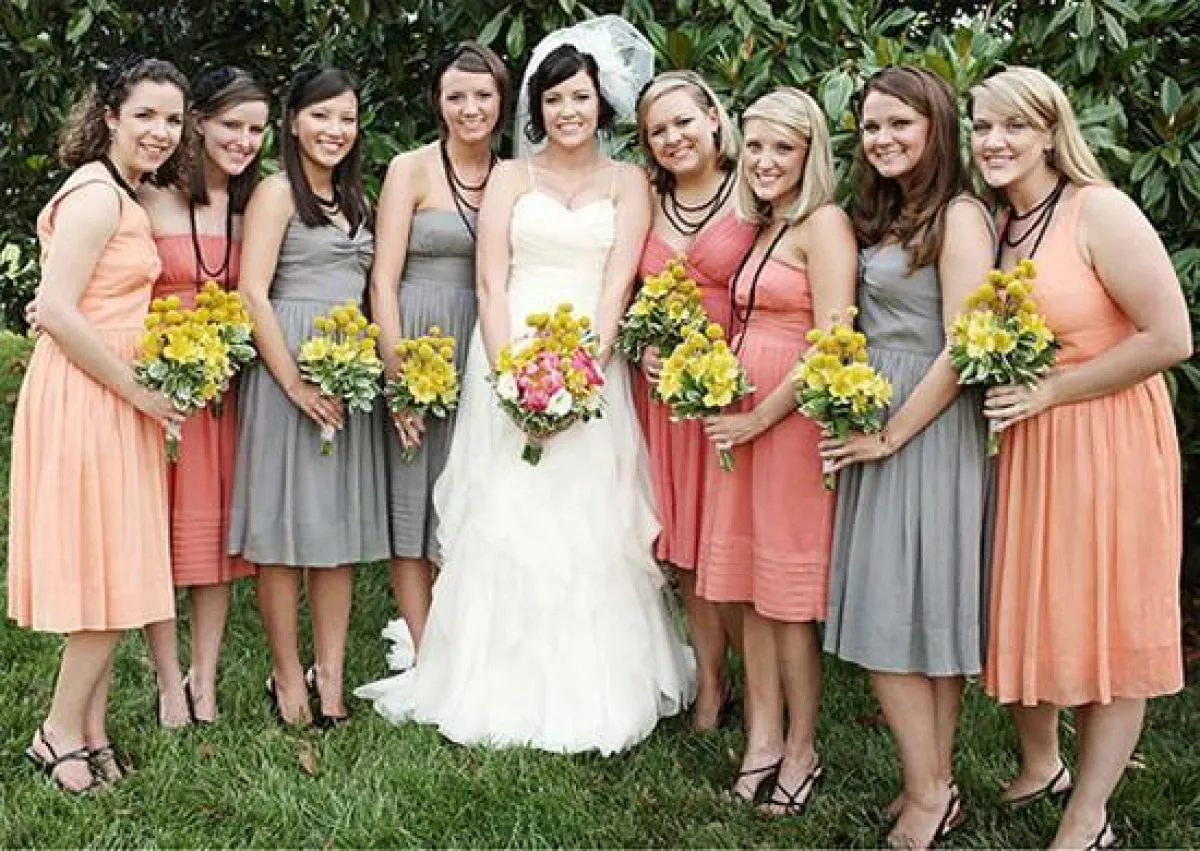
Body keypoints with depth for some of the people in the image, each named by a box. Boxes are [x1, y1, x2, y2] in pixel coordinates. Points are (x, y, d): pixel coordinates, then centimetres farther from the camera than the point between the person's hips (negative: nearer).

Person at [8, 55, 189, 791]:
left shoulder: (126, 198, 15)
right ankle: (63, 732, 12)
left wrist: (141, 390, 5)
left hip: (116, 399, 9)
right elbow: (57, 312, -21)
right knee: (112, 572, -2)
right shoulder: (97, 194, -14)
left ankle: (90, 730, 22)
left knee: (118, 571, 12)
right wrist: (140, 390, -16)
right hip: (85, 398, -9)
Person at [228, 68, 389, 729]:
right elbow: (253, 294, -12)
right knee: (286, 527, -1)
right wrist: (295, 383, -17)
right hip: (288, 367, -7)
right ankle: (288, 678, 9)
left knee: (340, 527, 7)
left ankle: (330, 674, 15)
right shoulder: (277, 191, -3)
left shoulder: (351, 199, 18)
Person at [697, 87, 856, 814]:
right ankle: (762, 737, 18)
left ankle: (802, 750, 12)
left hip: (793, 418, -8)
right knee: (752, 586, 9)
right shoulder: (761, 230, 17)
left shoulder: (823, 224, -9)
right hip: (740, 418, 8)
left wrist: (759, 417, -14)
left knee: (789, 589, -1)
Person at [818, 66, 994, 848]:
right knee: (917, 609, 10)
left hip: (928, 428, -8)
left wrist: (890, 435, -14)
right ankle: (935, 785, 18)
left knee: (892, 612, -5)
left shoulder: (958, 218, -11)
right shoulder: (886, 218, 15)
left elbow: (961, 351, -17)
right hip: (876, 422, 8)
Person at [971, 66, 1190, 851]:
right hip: (1019, 444, 7)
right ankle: (1041, 767, 37)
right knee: (1023, 613, 14)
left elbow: (1171, 338, -19)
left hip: (1105, 440, -6)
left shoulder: (1099, 211, -14)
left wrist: (1049, 392, -17)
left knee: (1109, 625, 4)